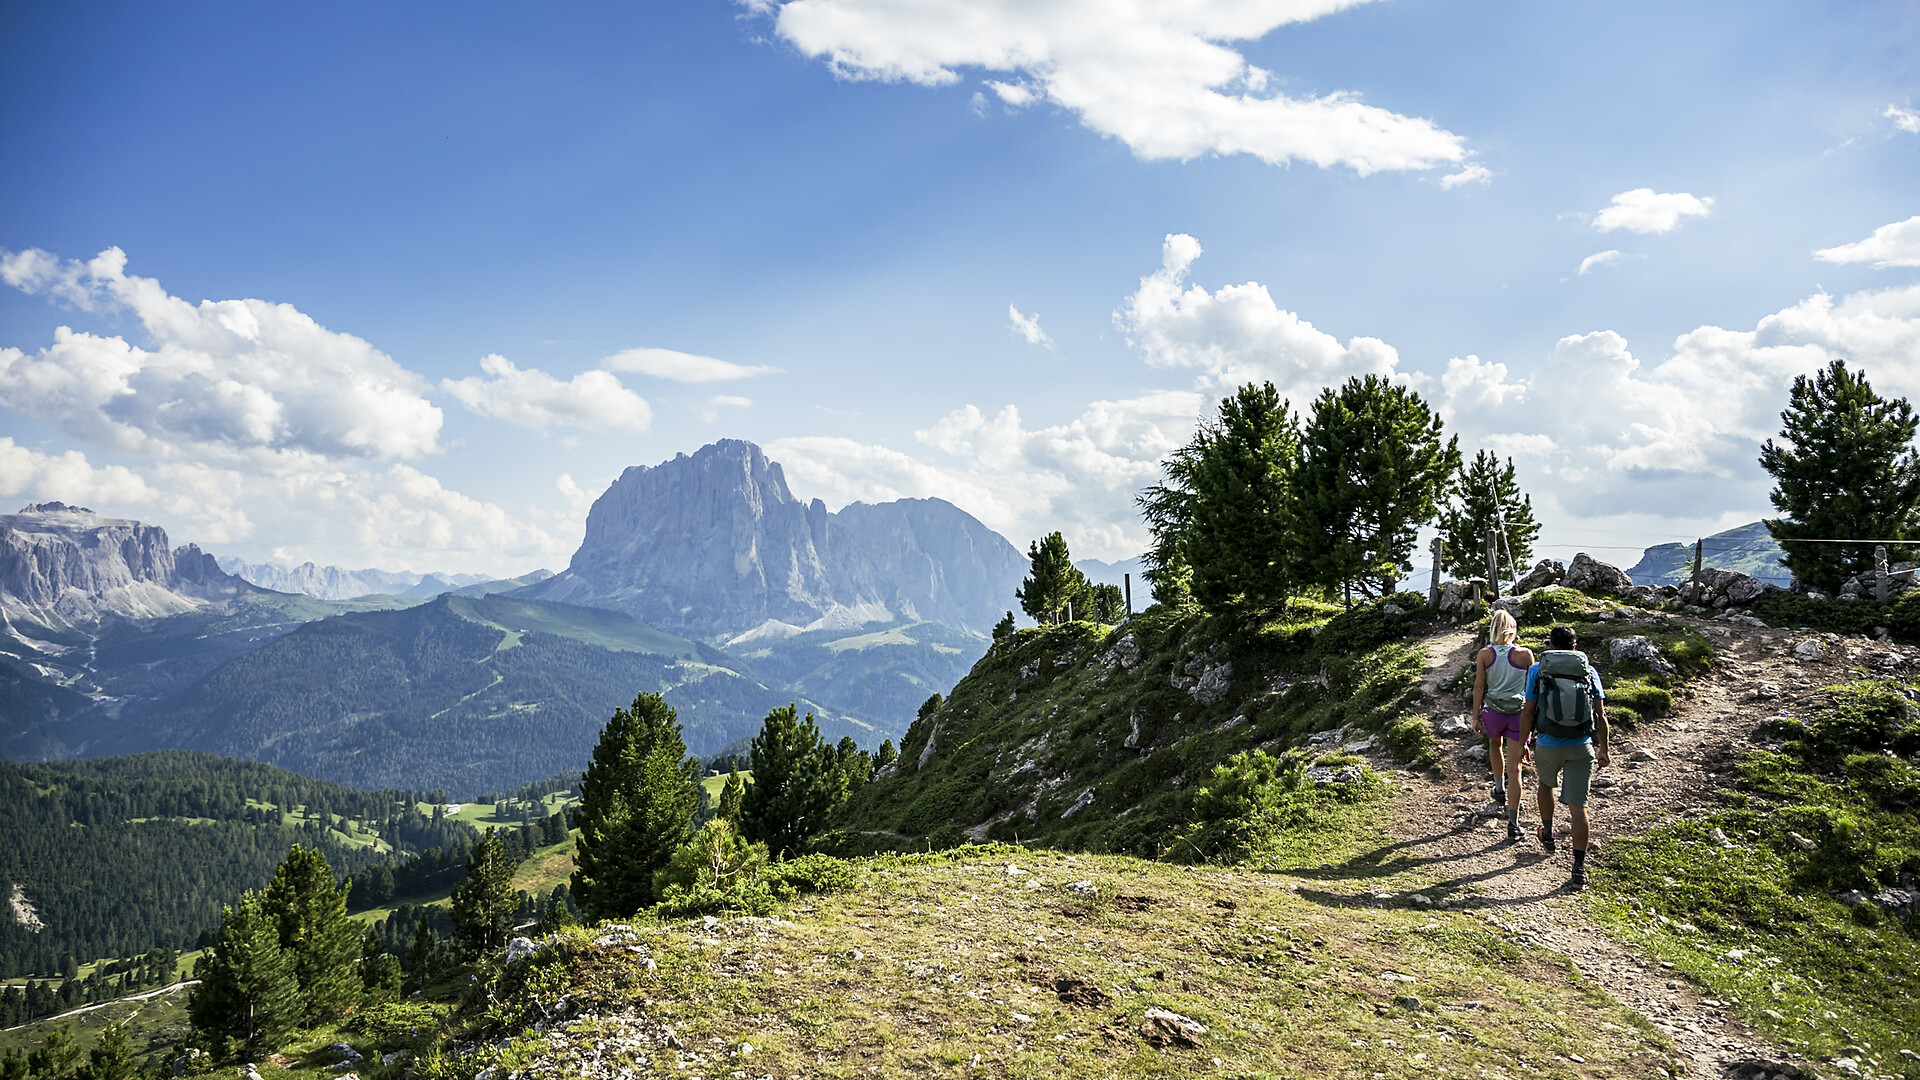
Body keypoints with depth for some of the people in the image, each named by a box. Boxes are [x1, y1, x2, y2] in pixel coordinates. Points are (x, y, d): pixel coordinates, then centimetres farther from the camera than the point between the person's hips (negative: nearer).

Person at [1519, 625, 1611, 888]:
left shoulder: (1537, 670, 2)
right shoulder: (1589, 672, 7)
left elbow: (1528, 713, -1)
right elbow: (1601, 716, 5)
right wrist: (1603, 749, 14)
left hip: (1548, 745, 0)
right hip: (1581, 747, 1)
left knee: (1545, 784, 31)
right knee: (1578, 807, 1)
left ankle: (1547, 835, 45)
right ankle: (1579, 870, -2)